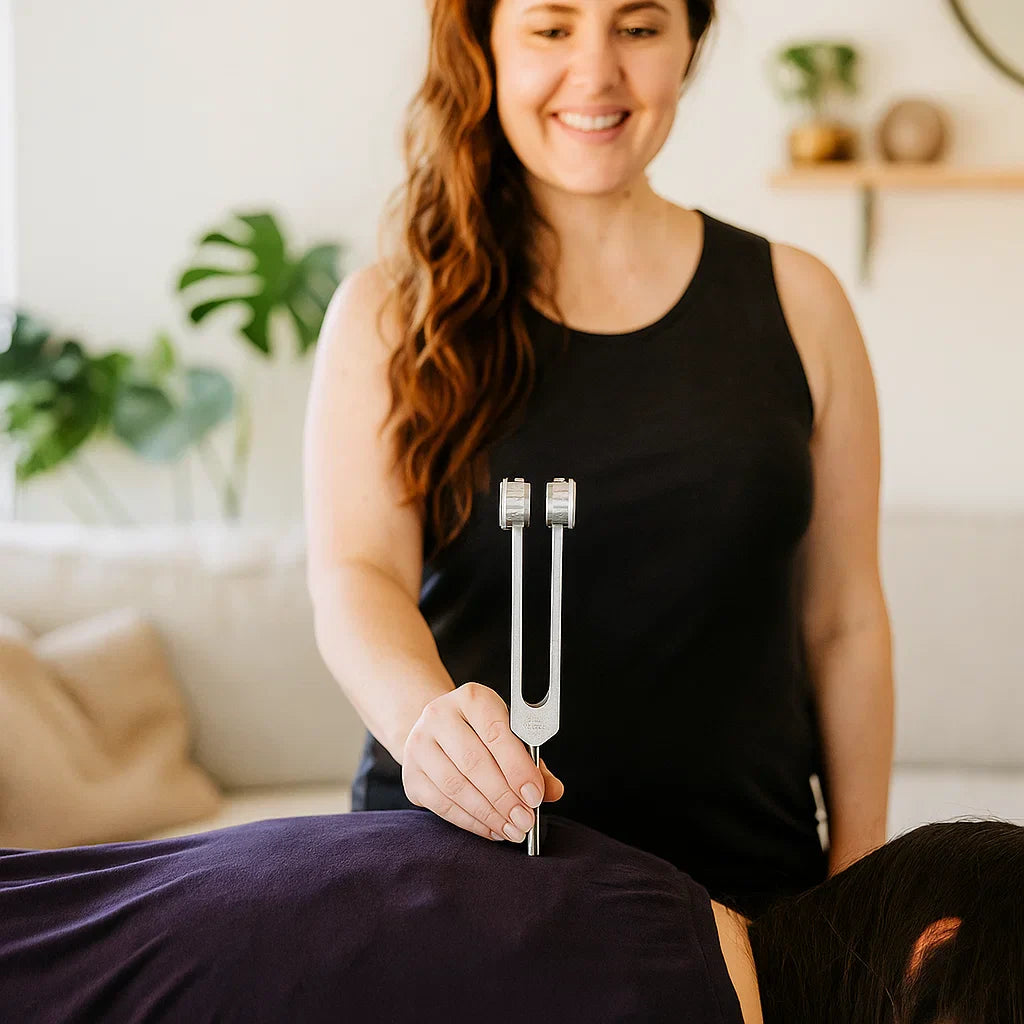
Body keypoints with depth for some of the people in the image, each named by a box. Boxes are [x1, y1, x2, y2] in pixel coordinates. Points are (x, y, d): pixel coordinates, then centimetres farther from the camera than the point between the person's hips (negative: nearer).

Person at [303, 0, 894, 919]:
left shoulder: (795, 300, 2)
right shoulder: (387, 317, 0)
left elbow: (843, 622, 3)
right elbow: (353, 577, -14)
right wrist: (427, 717, -35)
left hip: (743, 879, 1)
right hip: (452, 856, -1)